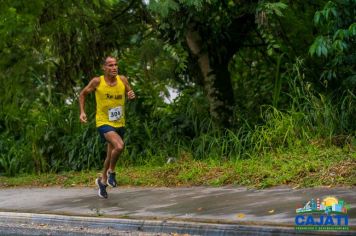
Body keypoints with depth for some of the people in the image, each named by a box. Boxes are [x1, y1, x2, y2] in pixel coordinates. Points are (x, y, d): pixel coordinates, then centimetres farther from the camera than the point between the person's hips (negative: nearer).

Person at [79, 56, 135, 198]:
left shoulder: (122, 80, -3)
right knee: (119, 146, -29)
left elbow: (129, 93, 14)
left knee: (111, 155, 17)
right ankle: (111, 172, -4)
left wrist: (131, 95, -10)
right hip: (104, 122, -5)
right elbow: (83, 94, 5)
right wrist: (82, 112, -6)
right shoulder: (97, 82, -11)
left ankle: (102, 181, 40)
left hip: (119, 123, 5)